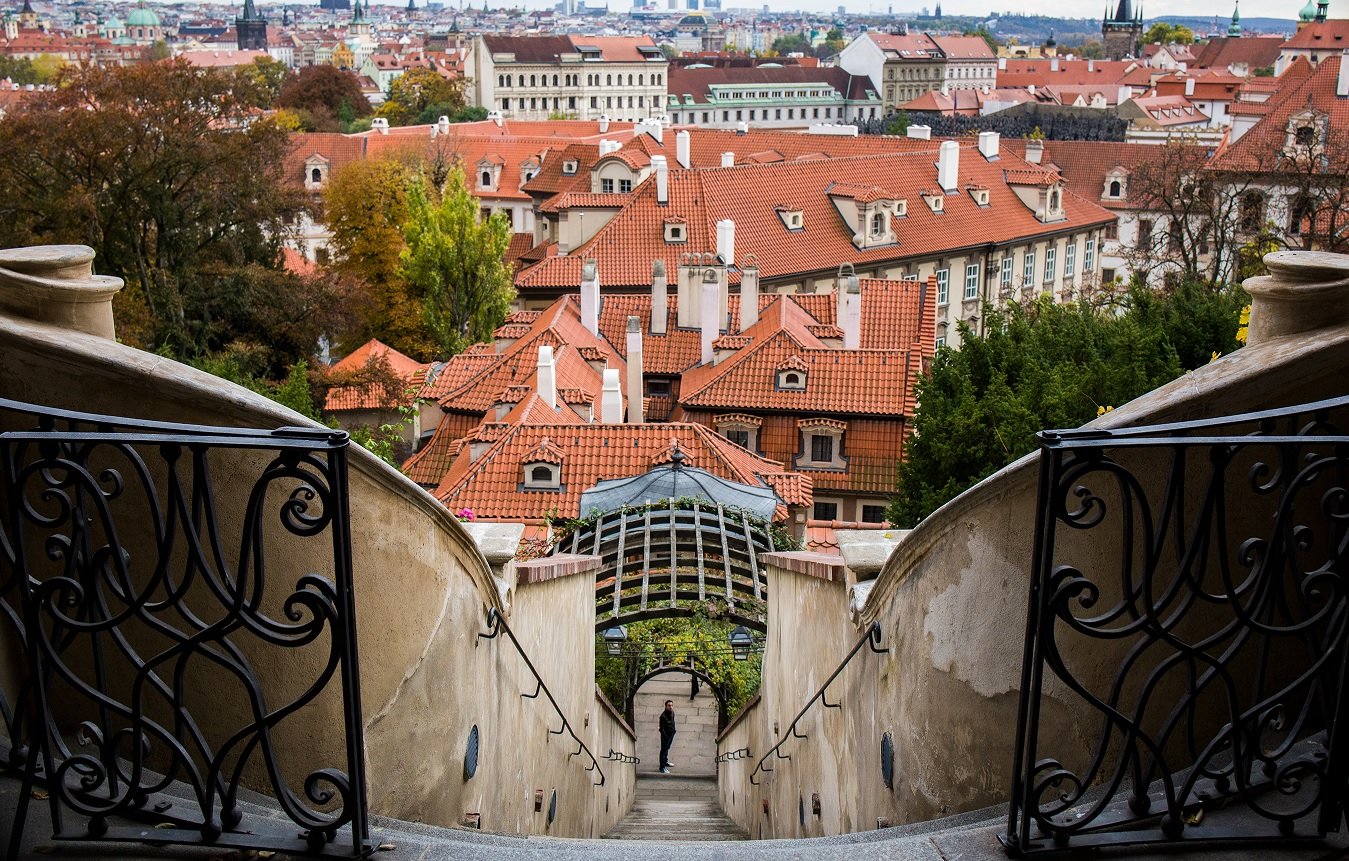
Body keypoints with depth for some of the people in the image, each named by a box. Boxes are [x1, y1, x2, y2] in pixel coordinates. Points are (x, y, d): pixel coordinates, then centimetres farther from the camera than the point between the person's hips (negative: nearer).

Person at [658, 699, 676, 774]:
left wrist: (674, 730, 12)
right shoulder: (663, 716, -27)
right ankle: (662, 768, 12)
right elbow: (662, 728, -22)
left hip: (671, 734, 8)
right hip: (666, 735, -8)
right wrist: (666, 737, -19)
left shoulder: (672, 712, -4)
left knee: (667, 748, 26)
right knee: (664, 750, 3)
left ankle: (665, 762, 45)